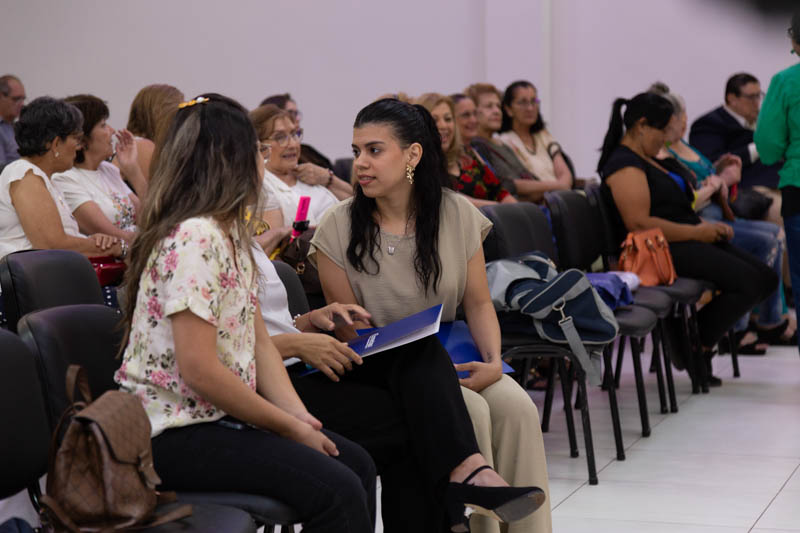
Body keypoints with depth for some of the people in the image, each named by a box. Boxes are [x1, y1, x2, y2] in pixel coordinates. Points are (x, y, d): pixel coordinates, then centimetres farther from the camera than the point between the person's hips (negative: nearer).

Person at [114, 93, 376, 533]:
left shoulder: (231, 234, 12)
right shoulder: (194, 238, -20)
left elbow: (259, 340, 11)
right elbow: (198, 369, -24)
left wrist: (300, 415, -4)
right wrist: (291, 428, -15)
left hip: (217, 416, 10)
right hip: (172, 433, -10)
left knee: (357, 464, 7)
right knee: (337, 492, -20)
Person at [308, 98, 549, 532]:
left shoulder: (457, 215, 1)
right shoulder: (337, 230, -7)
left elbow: (478, 303, 7)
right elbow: (351, 332, -5)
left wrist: (493, 362, -14)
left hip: (448, 358, 3)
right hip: (375, 370, -3)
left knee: (515, 406, -26)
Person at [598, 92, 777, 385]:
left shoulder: (646, 159, 21)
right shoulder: (624, 165, -12)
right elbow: (639, 223, -23)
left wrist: (707, 226, 9)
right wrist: (697, 231, -17)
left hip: (688, 241, 11)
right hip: (665, 251, -11)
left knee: (766, 278, 1)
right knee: (747, 281, -23)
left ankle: (693, 332, 0)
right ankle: (697, 349, -8)